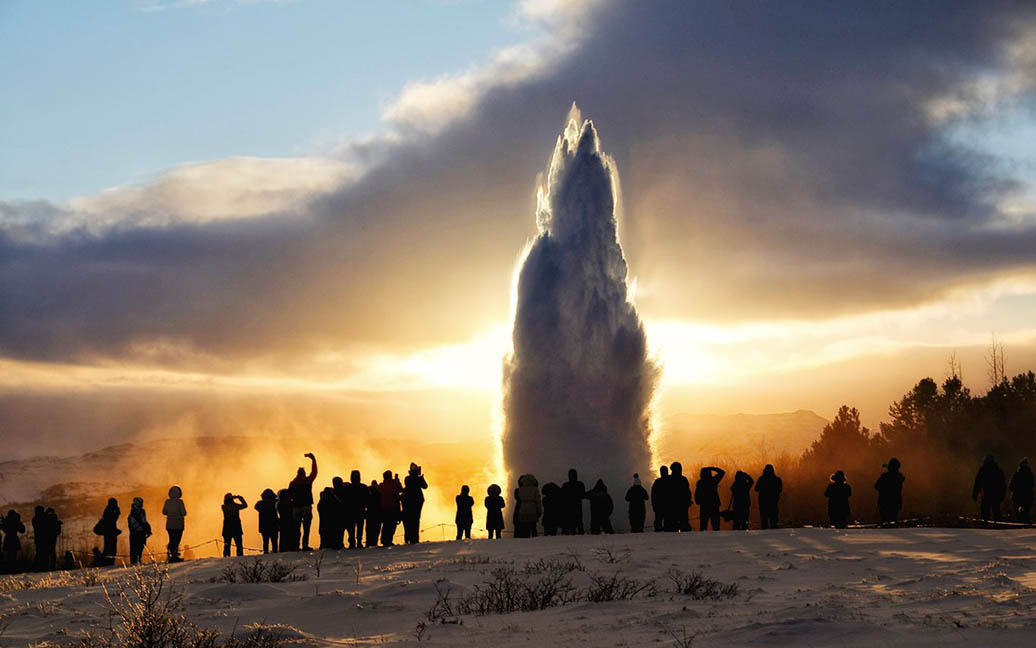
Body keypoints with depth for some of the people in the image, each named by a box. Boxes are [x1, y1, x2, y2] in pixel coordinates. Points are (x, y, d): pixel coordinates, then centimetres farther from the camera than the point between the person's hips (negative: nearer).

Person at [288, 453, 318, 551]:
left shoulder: (292, 483, 7)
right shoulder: (308, 480, 1)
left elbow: (289, 495, 5)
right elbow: (314, 472, 11)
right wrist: (313, 459, 20)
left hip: (295, 507, 3)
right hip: (306, 506, -3)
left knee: (297, 528, 7)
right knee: (306, 528, -4)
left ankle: (296, 545, 1)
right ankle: (305, 545, -12)